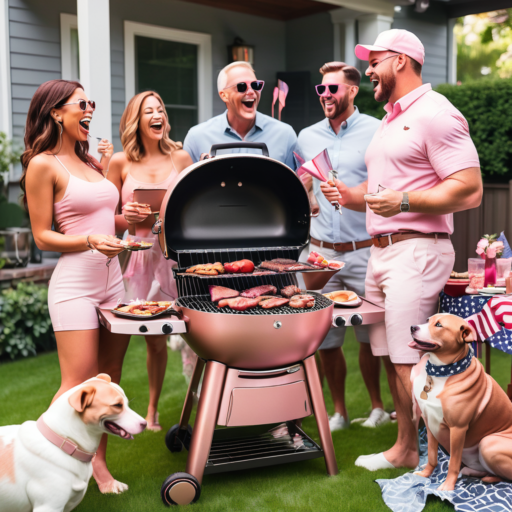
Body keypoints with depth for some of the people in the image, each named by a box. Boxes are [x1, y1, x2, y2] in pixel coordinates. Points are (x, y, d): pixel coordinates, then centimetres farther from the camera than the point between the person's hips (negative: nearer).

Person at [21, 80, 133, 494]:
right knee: (78, 387, -7)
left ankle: (99, 462, 19)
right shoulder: (43, 164, -4)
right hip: (75, 284, -7)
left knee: (109, 381, 8)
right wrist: (90, 240, -22)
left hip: (113, 278, 7)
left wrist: (106, 168, 17)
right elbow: (43, 236, -7)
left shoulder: (91, 162, 16)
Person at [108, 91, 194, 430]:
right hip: (143, 257, 0)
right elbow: (109, 218, 8)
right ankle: (153, 407, 22)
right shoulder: (121, 162, 4)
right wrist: (127, 218, -12)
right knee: (154, 339, 3)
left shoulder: (181, 157, 7)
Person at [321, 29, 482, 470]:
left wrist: (404, 200, -23)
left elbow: (470, 190, -17)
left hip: (416, 250, -9)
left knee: (410, 364, -9)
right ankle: (405, 447, 23)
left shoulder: (435, 113, -9)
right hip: (381, 250, 9)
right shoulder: (391, 119, 22)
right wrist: (353, 196, 12)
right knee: (390, 358, 12)